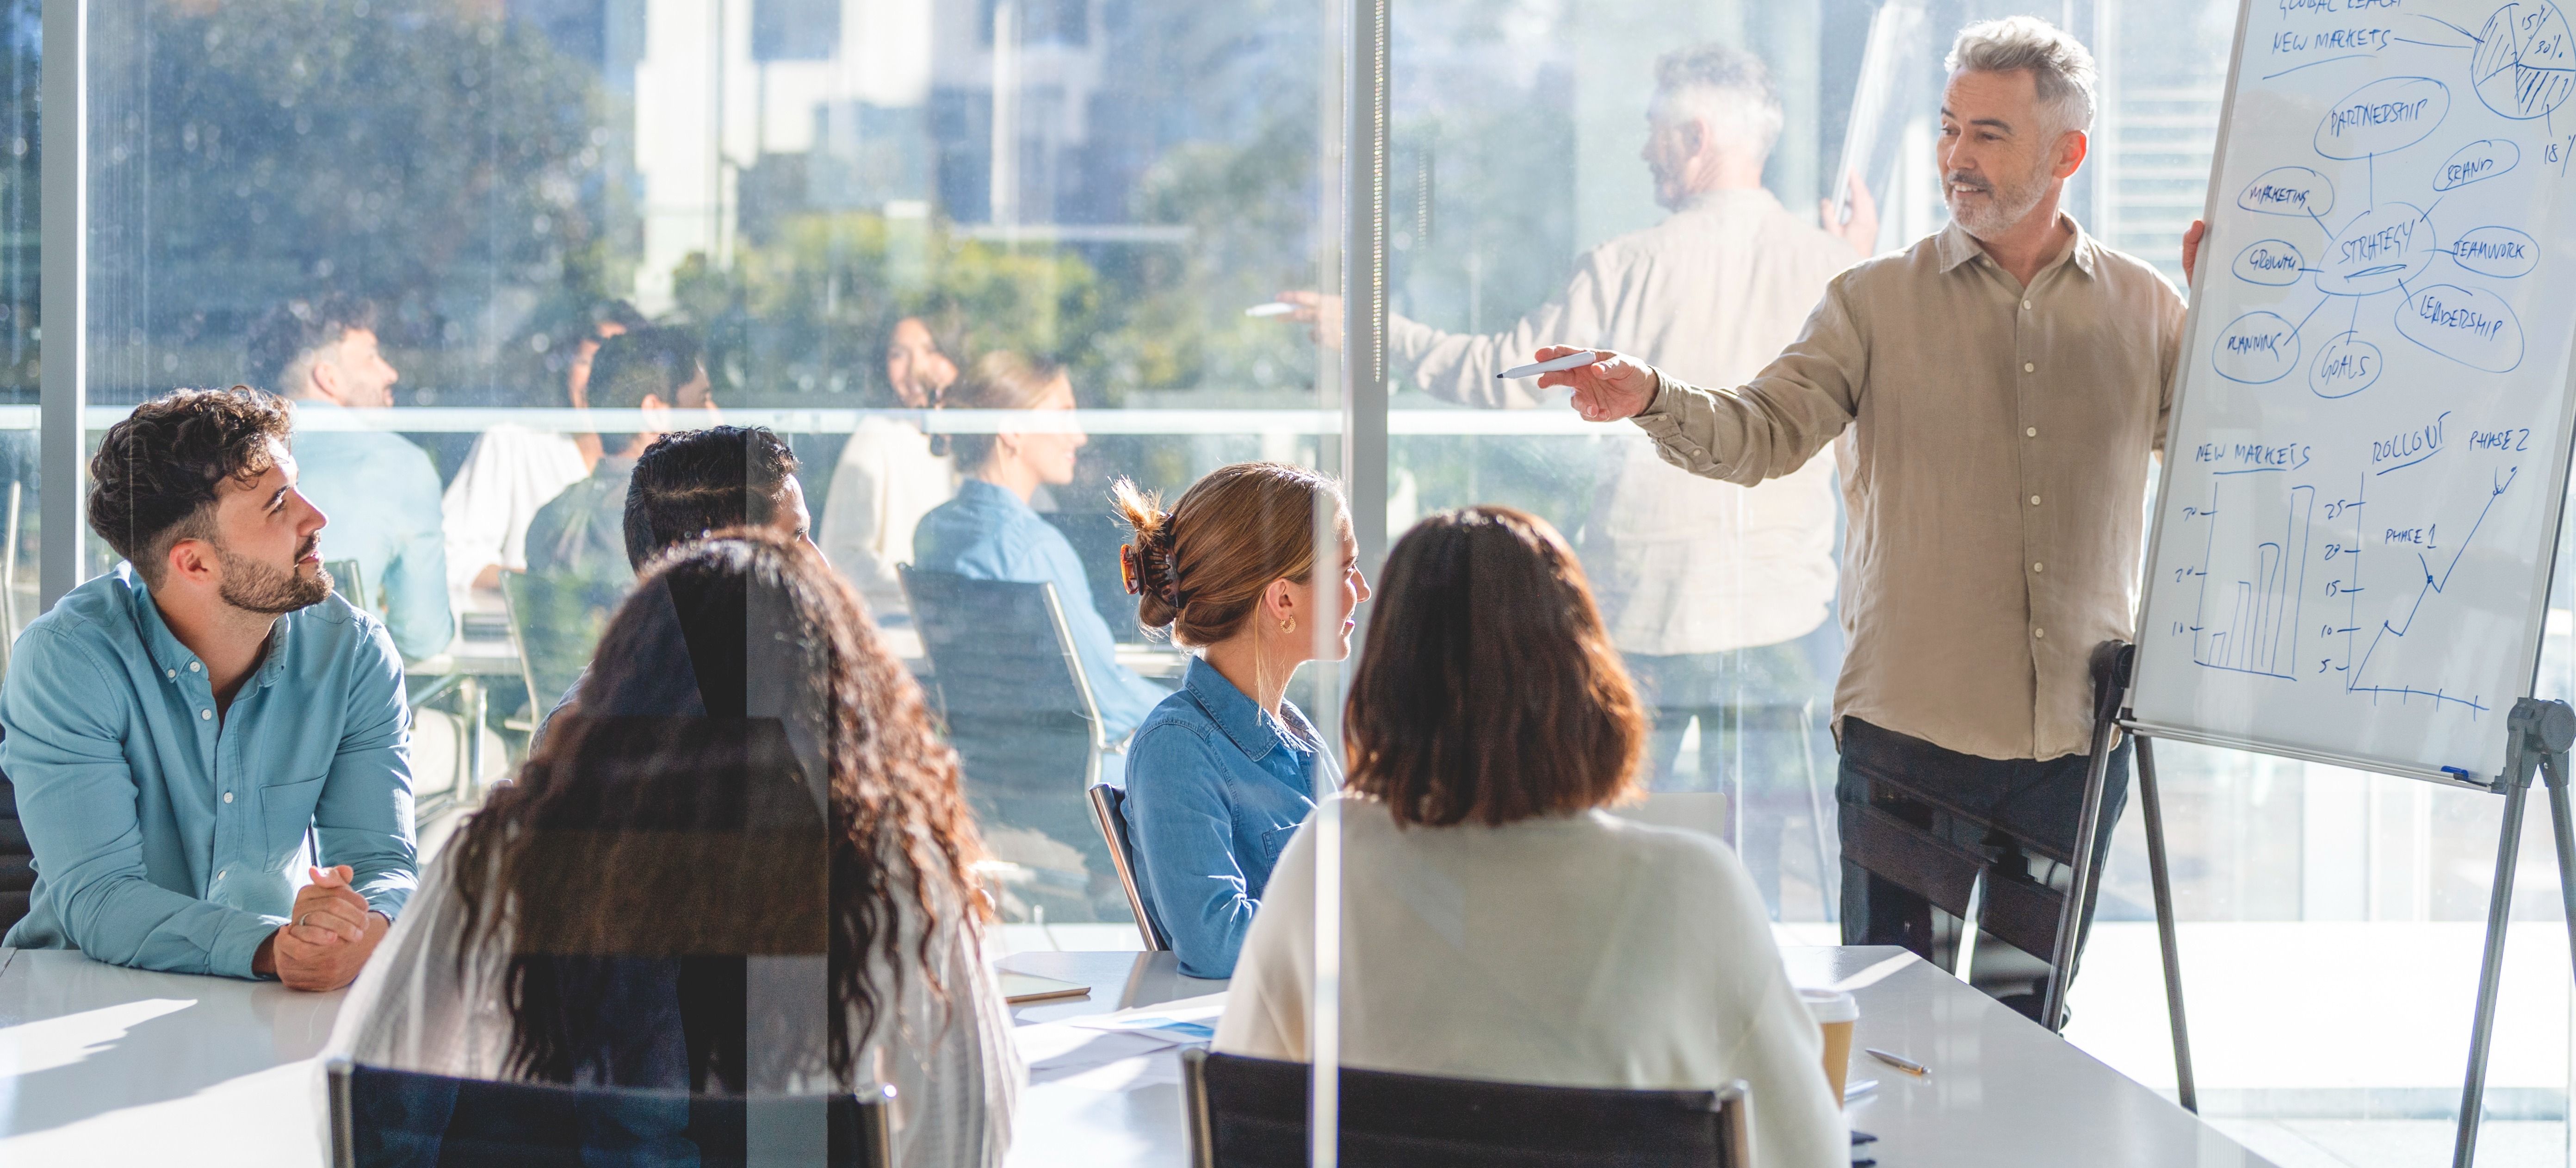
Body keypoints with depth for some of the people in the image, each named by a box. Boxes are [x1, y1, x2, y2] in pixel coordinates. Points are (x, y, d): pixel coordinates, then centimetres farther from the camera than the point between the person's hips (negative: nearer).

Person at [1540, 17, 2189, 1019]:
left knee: (2030, 1022, 12)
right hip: (1909, 727, -2)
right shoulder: (1878, 301, 1)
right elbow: (1765, 431, -10)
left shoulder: (2144, 308, 8)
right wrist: (1654, 401, -28)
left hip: (2077, 737, 2)